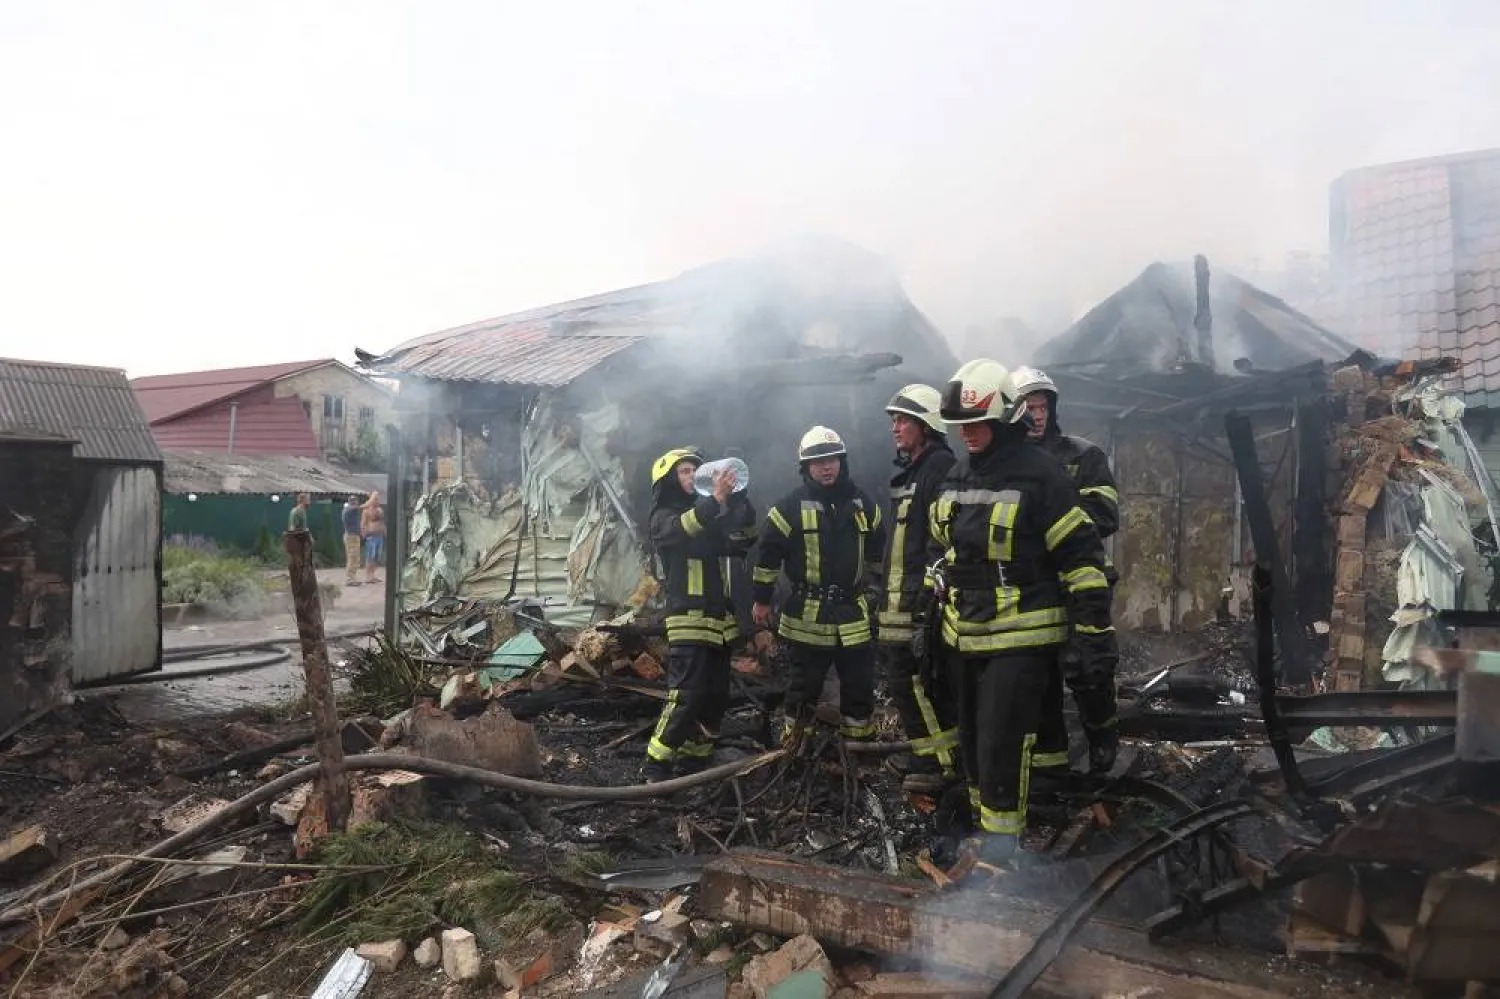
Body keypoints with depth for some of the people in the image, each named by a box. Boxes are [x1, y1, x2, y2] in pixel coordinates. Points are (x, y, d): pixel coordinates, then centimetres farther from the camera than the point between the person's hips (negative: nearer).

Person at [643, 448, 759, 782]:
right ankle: (655, 768, -6)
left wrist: (738, 499, -9)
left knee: (716, 697, 8)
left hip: (720, 619, 7)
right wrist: (715, 499, -38)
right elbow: (682, 529, -25)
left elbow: (743, 540, 5)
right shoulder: (663, 518, -1)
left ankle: (694, 761, 18)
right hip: (688, 620, -7)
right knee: (686, 696, -14)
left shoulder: (709, 516, 17)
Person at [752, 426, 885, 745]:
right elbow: (768, 551, -4)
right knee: (805, 682, 6)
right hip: (808, 613, -4)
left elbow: (878, 548, 19)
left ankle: (860, 739, 25)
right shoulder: (792, 505, -7)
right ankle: (793, 740, 21)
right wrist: (762, 599, -2)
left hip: (853, 610, 4)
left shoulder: (861, 502, 6)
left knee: (859, 680, 10)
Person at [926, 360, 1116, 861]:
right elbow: (940, 549, 21)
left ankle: (1001, 832, 9)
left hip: (1020, 636, -7)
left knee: (1002, 740, -7)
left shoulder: (1040, 474, -13)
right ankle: (983, 813, 33)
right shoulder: (956, 478, 9)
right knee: (971, 735, 16)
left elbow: (1081, 554, -14)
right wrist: (927, 612, 20)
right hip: (963, 634, 7)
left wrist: (1094, 629, -14)